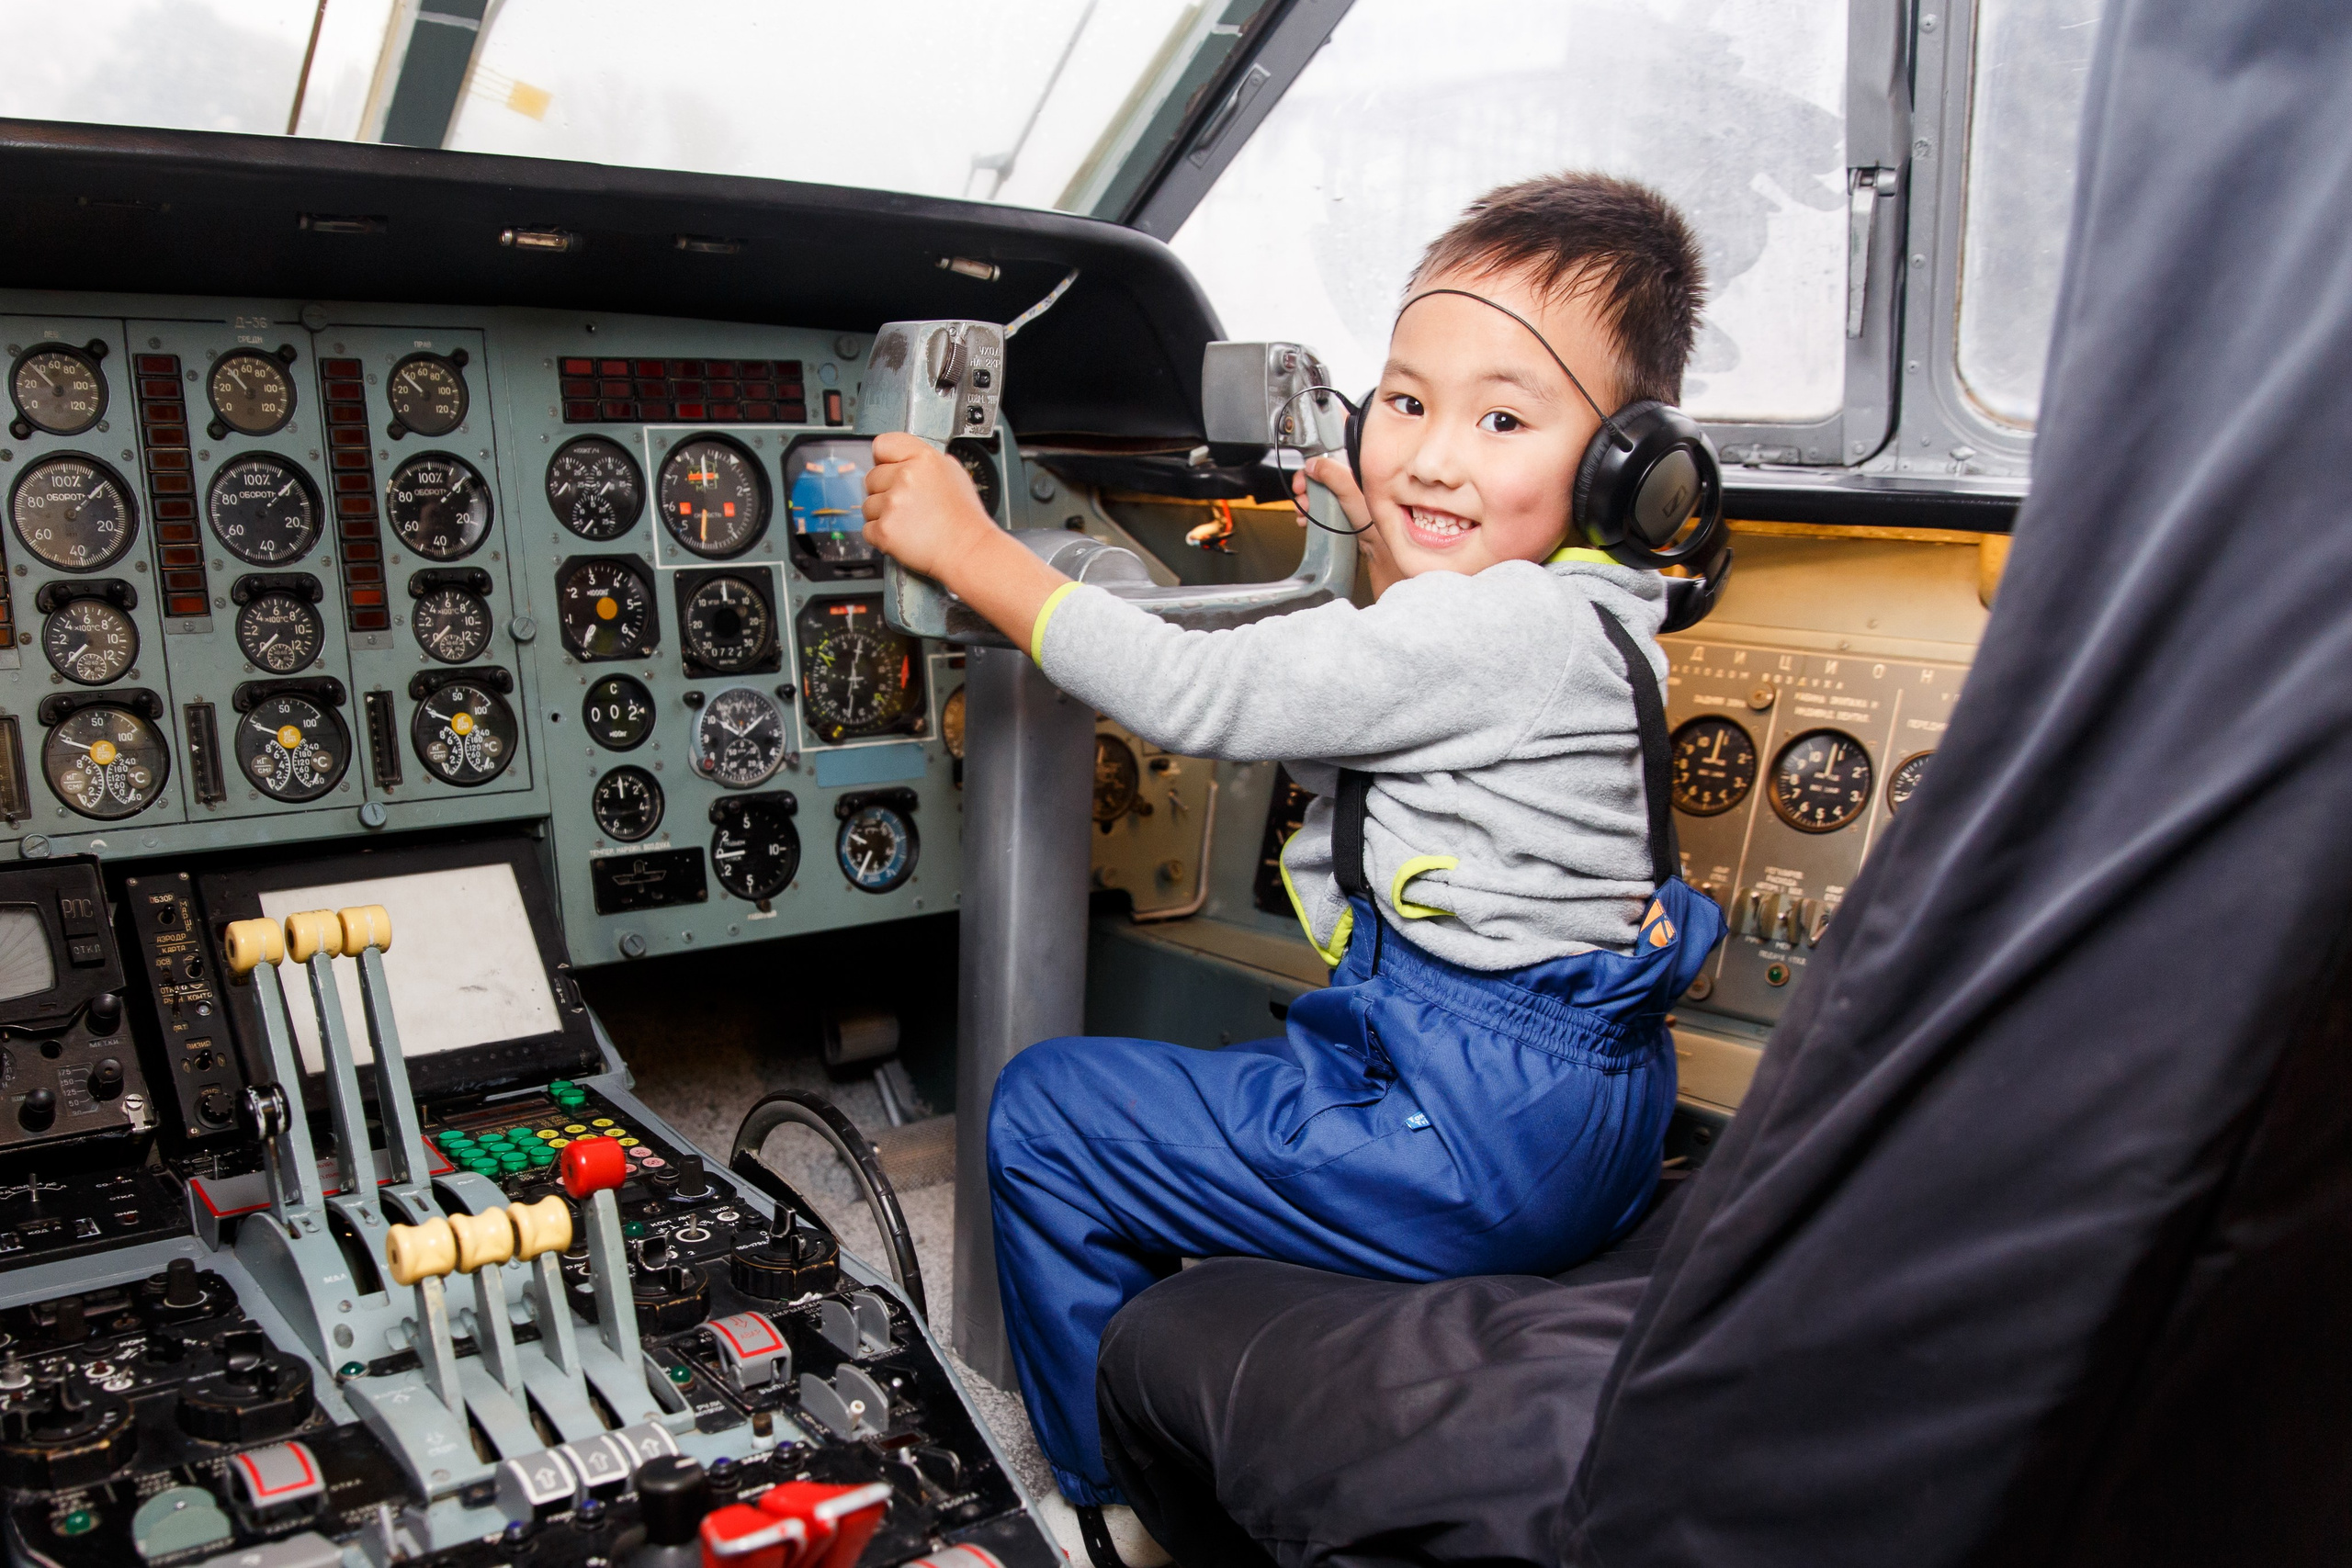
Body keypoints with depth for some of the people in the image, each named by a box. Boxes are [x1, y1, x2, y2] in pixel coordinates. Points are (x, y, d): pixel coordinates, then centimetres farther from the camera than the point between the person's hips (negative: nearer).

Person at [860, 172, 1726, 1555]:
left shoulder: (1504, 629, -23)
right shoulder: (1568, 610, 6)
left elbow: (1199, 696, -23)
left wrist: (970, 547, -16)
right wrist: (1390, 551, 24)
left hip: (1484, 1135, -10)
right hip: (1560, 1095, 10)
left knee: (1042, 1115, -1)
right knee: (1265, 1068, 35)